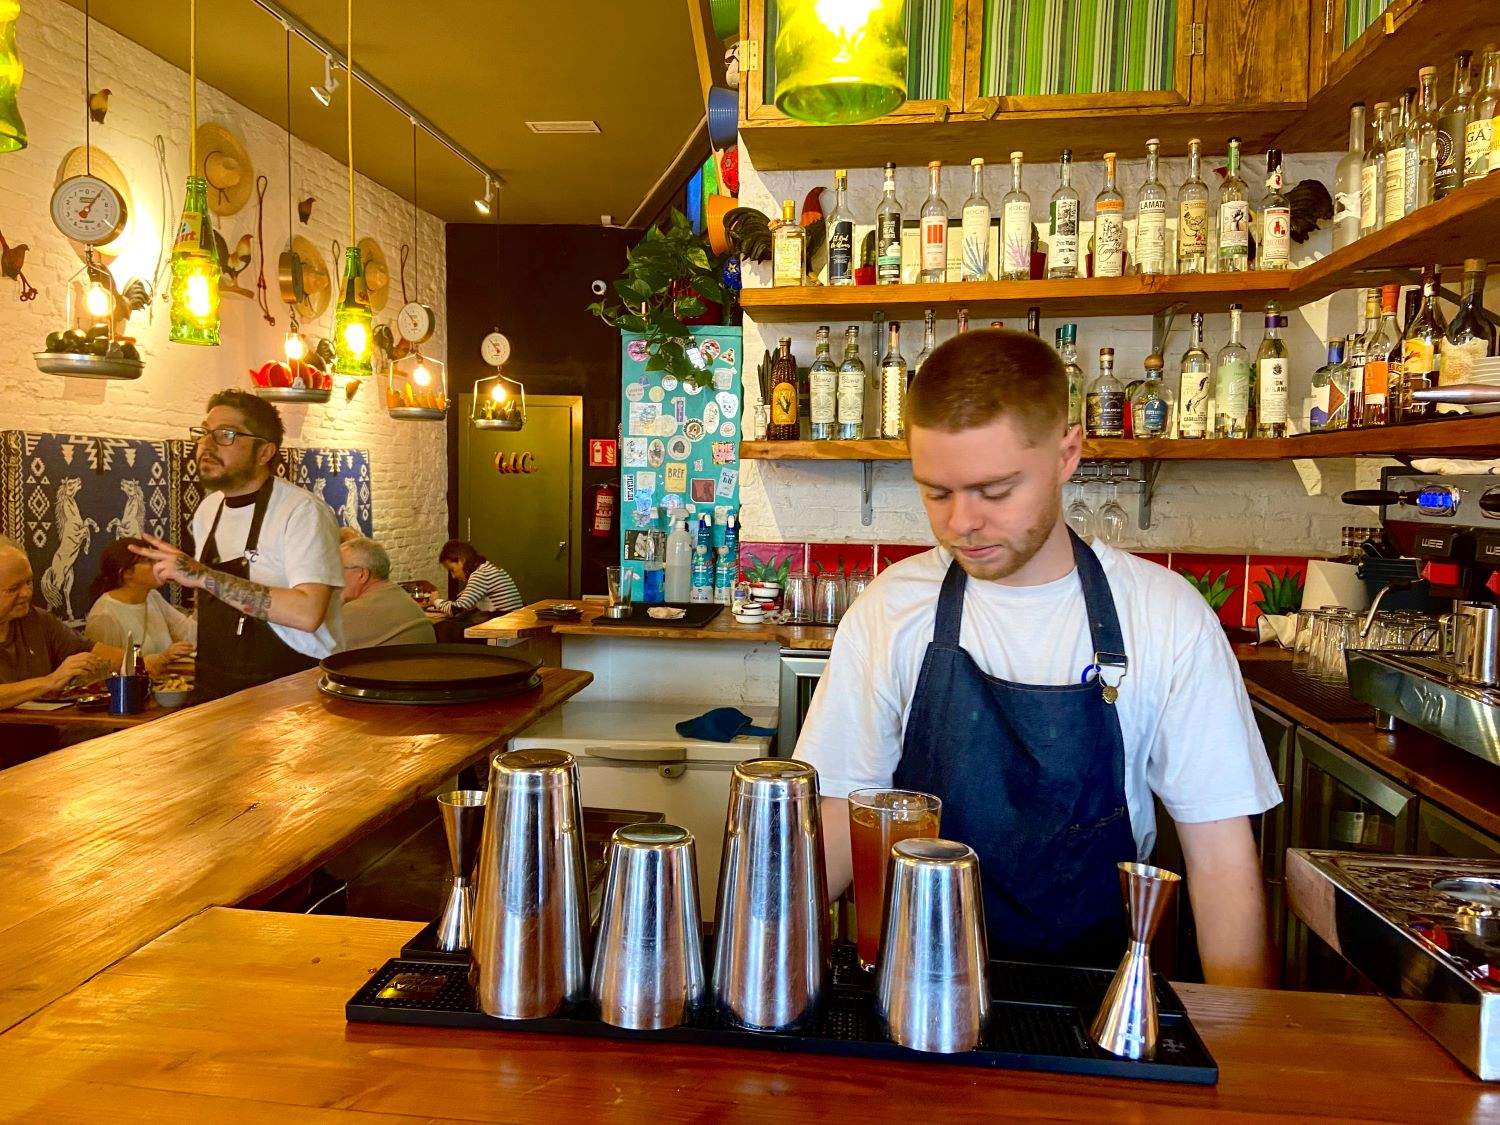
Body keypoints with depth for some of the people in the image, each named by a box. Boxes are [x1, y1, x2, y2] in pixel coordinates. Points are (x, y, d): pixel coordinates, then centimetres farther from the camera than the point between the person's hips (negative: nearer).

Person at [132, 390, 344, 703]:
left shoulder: (303, 511, -13)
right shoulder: (207, 510, 12)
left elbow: (307, 613, -26)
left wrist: (204, 576, -24)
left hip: (291, 692, -6)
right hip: (212, 690, 6)